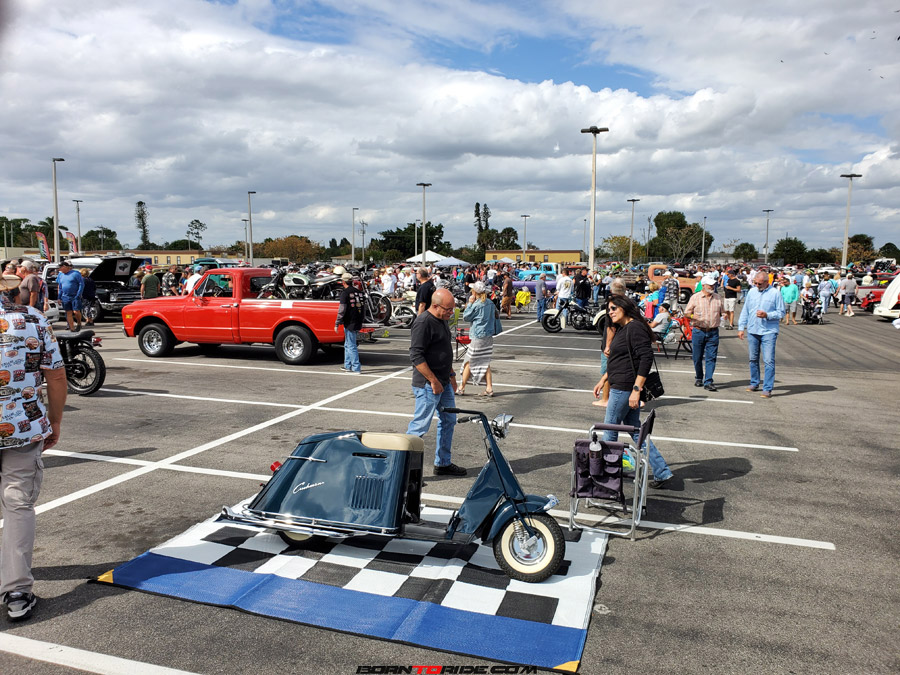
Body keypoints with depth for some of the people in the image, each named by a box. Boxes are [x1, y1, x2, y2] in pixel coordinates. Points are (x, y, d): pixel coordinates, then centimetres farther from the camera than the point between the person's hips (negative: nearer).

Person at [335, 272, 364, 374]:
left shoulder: (345, 293, -11)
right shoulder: (359, 292, 11)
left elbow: (342, 310, -14)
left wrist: (337, 324, -9)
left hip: (349, 324, -8)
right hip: (358, 323, 8)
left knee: (351, 346, -3)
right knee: (347, 345, 20)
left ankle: (356, 368, -3)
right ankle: (347, 366, 27)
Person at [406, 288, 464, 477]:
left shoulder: (442, 320, 11)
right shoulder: (423, 323, -19)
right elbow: (416, 356, -23)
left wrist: (451, 375, 20)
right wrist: (434, 381, -22)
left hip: (444, 382, 10)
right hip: (428, 385, -10)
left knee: (448, 421, 16)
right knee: (420, 425, -5)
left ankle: (443, 463, 28)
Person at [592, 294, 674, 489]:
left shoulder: (635, 328, -15)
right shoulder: (622, 329, 16)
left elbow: (646, 358, -22)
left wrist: (636, 390, -25)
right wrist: (603, 380, 25)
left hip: (624, 388, -10)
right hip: (620, 387, 10)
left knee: (610, 431, 2)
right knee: (635, 431, 12)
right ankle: (662, 473, 16)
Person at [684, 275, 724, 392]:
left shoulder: (717, 297, 10)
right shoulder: (695, 297, 1)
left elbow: (722, 311, 21)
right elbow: (686, 313, 1)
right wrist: (694, 317, -18)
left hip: (713, 332, 2)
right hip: (698, 331, -2)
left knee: (711, 357, -5)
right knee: (697, 357, 6)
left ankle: (708, 382, -4)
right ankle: (699, 378, 26)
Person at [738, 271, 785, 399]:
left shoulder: (775, 294, -3)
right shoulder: (752, 292, 10)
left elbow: (781, 313, -1)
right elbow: (745, 311, 14)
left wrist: (767, 315, -17)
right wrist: (741, 327, 10)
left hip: (769, 332, -5)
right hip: (752, 331, 5)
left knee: (768, 361, -8)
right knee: (753, 359, 14)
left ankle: (767, 388, -5)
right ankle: (754, 383, 28)